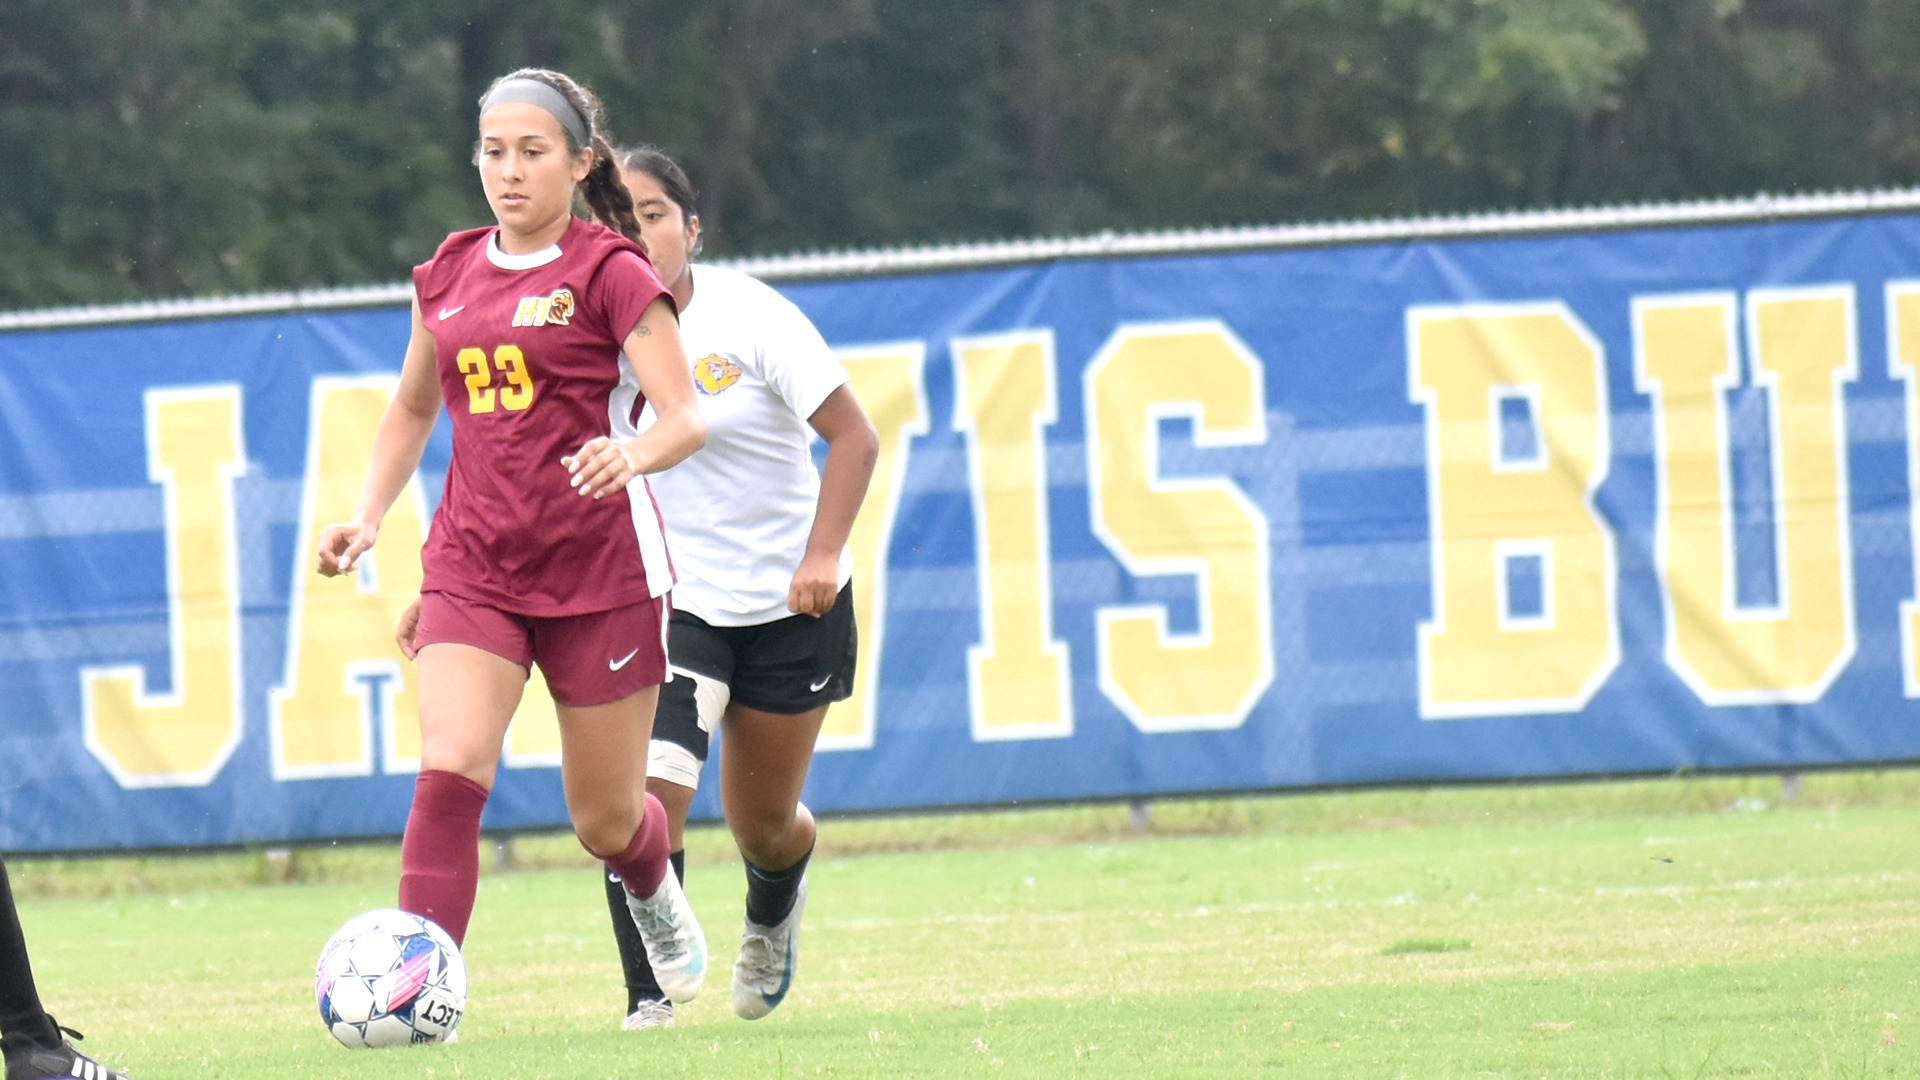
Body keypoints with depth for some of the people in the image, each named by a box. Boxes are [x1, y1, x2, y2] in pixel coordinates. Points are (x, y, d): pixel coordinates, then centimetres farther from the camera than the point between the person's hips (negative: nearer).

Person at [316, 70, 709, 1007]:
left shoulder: (611, 274, -6)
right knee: (449, 767, -21)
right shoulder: (449, 275, 9)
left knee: (605, 819, 8)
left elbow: (687, 419, -14)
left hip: (602, 570, -3)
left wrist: (632, 453, -35)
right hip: (473, 567, 3)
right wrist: (368, 515, 10)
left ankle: (652, 891, 44)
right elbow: (413, 409, 24)